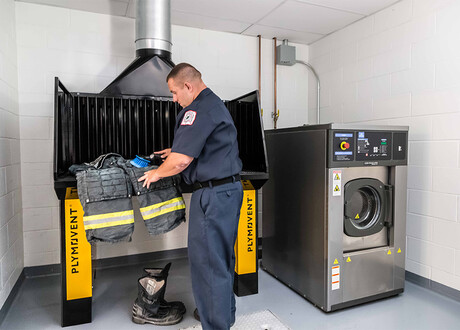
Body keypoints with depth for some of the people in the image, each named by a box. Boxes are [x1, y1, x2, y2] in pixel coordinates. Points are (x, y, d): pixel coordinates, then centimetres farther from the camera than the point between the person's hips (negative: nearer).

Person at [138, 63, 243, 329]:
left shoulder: (198, 110, -15)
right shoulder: (217, 104, 18)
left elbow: (181, 161, -22)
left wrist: (157, 173, -4)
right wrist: (176, 151, 28)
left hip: (213, 194, -11)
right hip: (231, 188, 11)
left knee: (207, 261, 0)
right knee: (223, 257, 20)